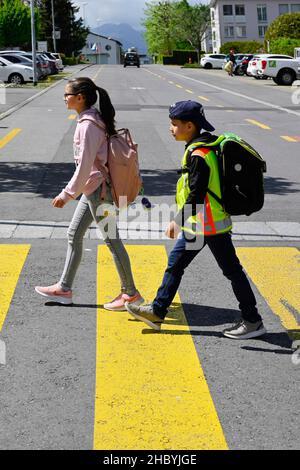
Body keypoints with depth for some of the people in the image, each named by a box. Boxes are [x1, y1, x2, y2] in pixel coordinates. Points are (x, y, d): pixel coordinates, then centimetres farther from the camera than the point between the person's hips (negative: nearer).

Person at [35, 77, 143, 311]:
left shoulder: (88, 125, -20)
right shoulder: (94, 119, 9)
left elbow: (85, 165, -22)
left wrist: (67, 194, -18)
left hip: (98, 189, -10)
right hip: (93, 189, 10)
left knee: (112, 240, 0)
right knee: (74, 235, 15)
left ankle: (130, 293, 11)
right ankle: (64, 288, 25)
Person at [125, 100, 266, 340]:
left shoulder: (198, 155, -21)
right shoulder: (203, 146, 10)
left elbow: (196, 196, -25)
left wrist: (178, 221, -23)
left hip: (210, 225, -10)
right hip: (197, 224, 10)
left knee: (231, 270, 1)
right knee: (175, 263, 13)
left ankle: (253, 321, 12)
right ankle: (157, 312, 22)